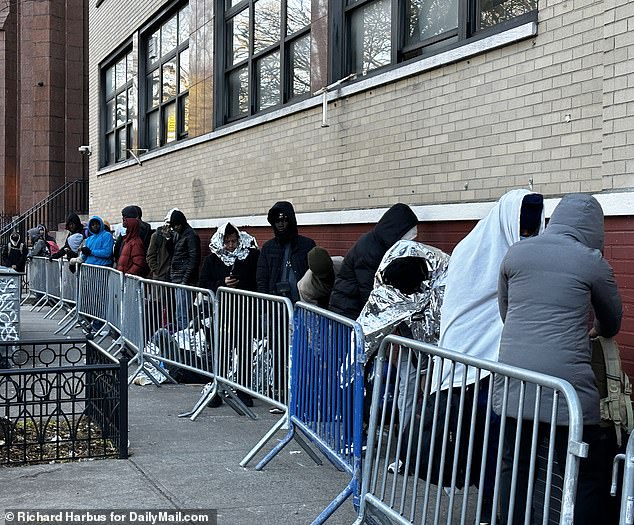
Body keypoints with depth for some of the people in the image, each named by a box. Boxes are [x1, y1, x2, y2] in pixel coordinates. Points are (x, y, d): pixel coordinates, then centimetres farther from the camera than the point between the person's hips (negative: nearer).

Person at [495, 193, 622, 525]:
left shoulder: (516, 253, 9)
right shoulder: (592, 263, 1)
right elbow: (612, 324, 15)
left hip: (513, 382, 4)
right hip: (566, 384, -4)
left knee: (514, 469, 14)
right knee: (589, 477, 7)